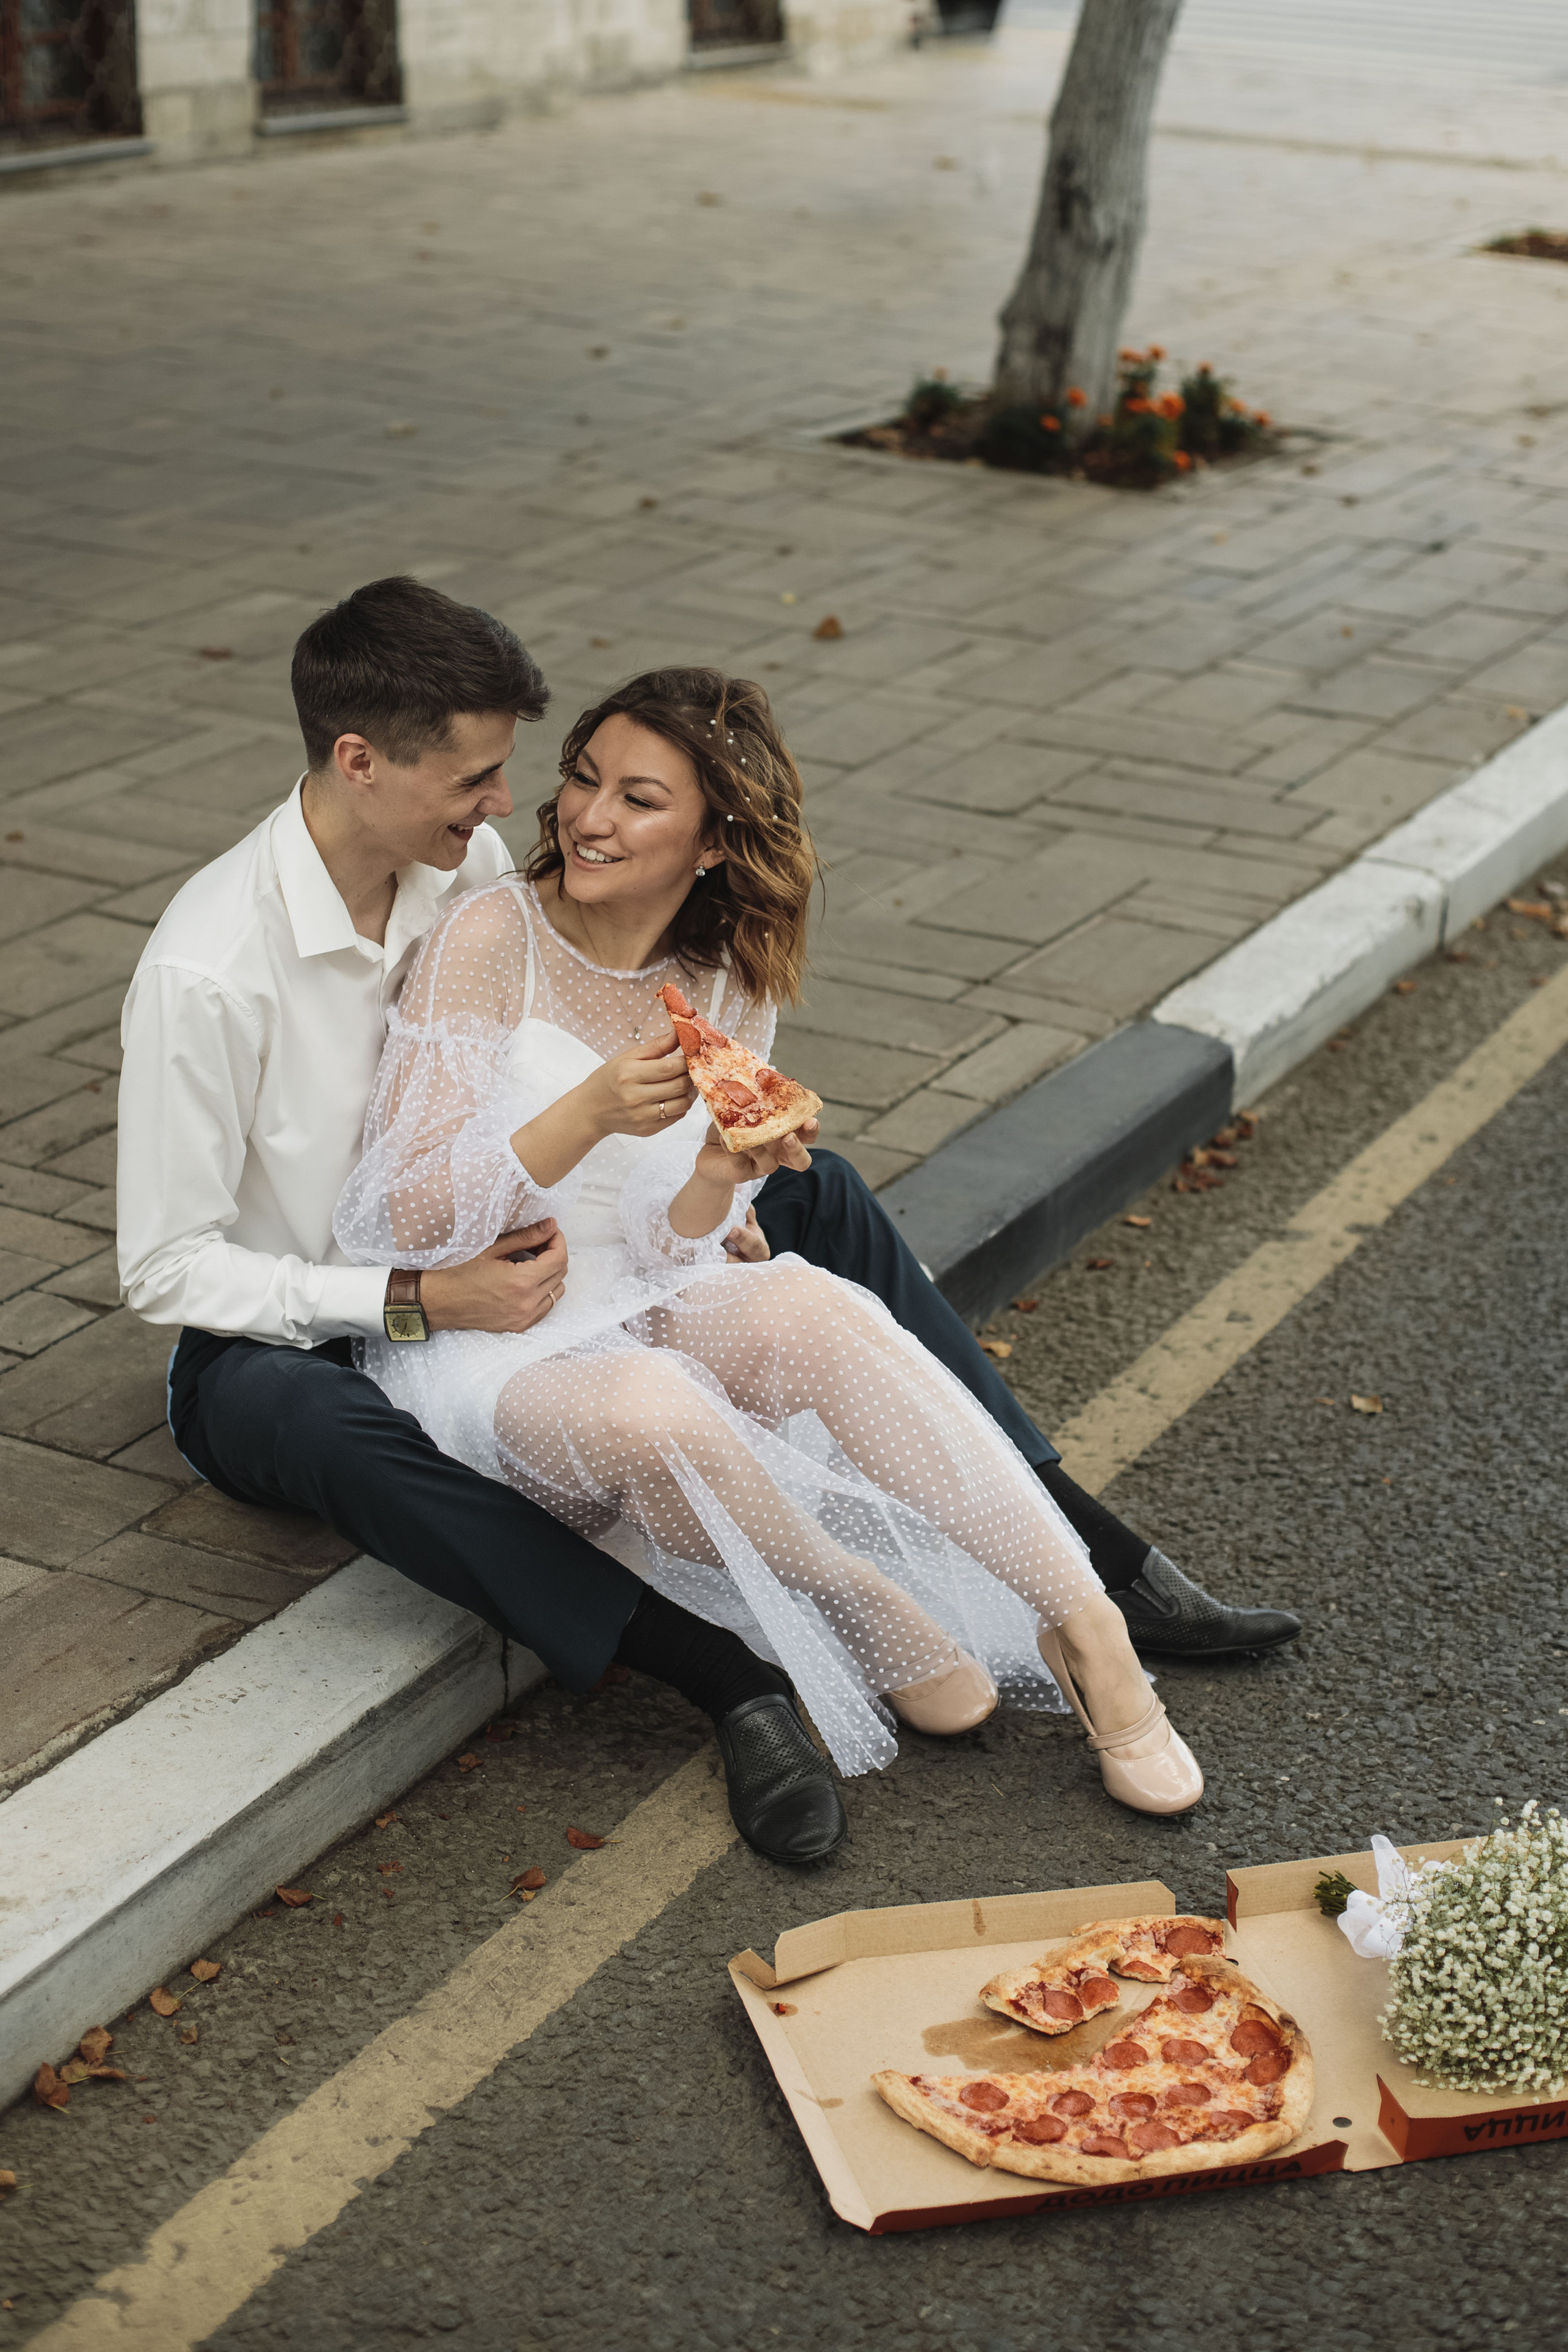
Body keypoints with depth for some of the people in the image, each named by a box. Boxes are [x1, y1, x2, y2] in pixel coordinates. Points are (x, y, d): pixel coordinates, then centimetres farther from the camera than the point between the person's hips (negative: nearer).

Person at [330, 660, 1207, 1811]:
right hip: (482, 1350, -4)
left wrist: (719, 1180, -21)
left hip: (635, 1309, 4)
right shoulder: (493, 938, -13)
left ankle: (1083, 1629, -25)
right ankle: (876, 1618, -13)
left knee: (812, 1309, -29)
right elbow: (408, 1222, -16)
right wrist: (591, 1114, -30)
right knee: (653, 1413, -38)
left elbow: (660, 1251, 3)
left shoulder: (728, 987, 3)